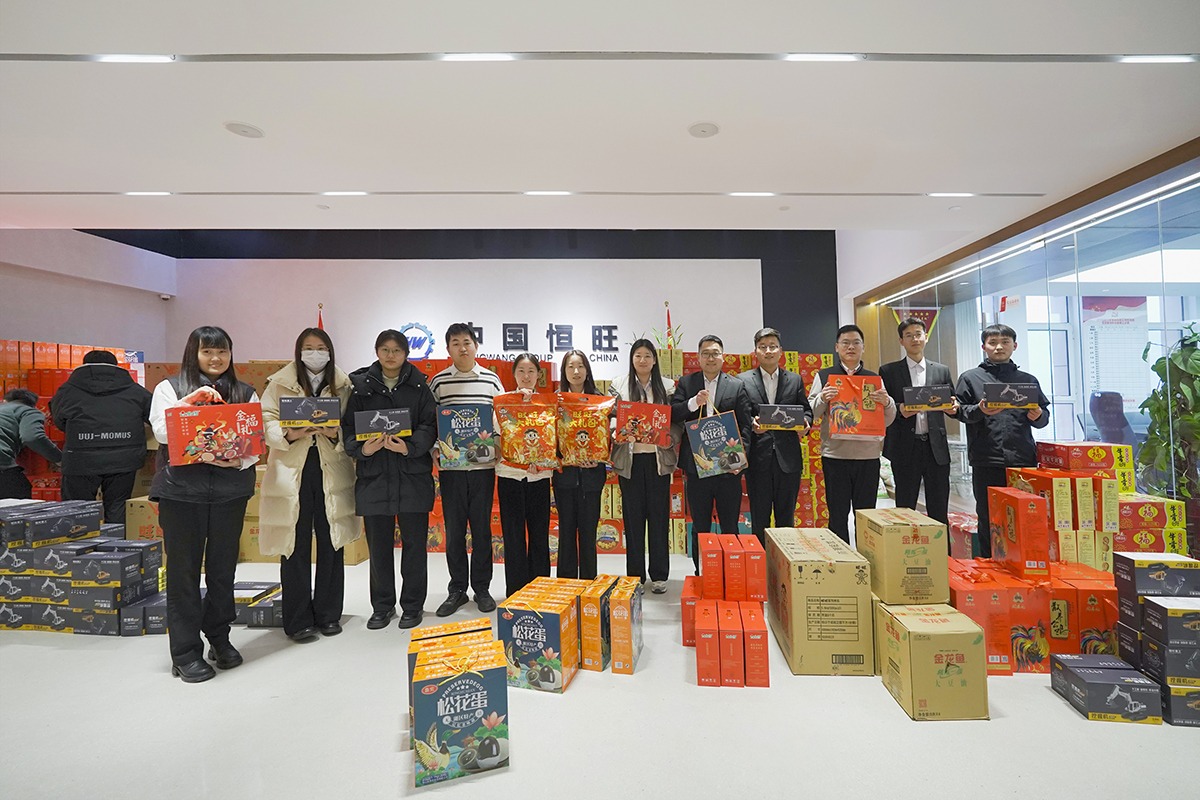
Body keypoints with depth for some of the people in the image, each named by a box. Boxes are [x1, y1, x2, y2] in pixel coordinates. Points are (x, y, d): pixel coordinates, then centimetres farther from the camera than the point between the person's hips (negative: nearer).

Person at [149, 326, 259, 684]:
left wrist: (240, 461, -14)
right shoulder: (170, 388, 6)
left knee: (223, 568, 11)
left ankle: (219, 638, 28)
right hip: (181, 491, -2)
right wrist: (191, 400, -18)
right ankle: (185, 653, 15)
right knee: (183, 570, 4)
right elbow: (161, 430, -8)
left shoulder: (245, 393, 10)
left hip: (230, 490, 2)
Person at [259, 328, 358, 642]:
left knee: (331, 544, 8)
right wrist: (288, 435, -18)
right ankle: (298, 620, 17)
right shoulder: (279, 384, 4)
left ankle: (328, 614, 23)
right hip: (292, 472, -1)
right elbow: (266, 422, 0)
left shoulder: (343, 386, 7)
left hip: (332, 472, 2)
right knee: (295, 547, 4)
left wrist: (336, 434, -15)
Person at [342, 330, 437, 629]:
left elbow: (429, 426, -3)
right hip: (374, 475, 1)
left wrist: (410, 447, -20)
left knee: (414, 542, 6)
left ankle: (413, 605, 22)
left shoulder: (419, 386, 3)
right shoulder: (361, 386, 5)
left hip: (413, 475, -1)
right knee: (379, 544, 10)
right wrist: (362, 448, -17)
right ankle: (383, 605, 27)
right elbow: (348, 427, 2)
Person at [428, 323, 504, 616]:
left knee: (482, 529, 7)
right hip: (450, 467, 0)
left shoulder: (491, 379, 4)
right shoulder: (439, 381, 2)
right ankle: (457, 590, 21)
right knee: (454, 530, 7)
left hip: (483, 465, 0)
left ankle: (481, 588, 21)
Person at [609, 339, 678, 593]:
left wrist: (669, 438, -13)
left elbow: (678, 421, 5)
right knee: (633, 516, 6)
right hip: (630, 458, 0)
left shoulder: (668, 386, 6)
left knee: (659, 515, 6)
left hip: (658, 458, 0)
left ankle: (659, 575, 18)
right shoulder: (618, 385, 4)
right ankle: (634, 576, 18)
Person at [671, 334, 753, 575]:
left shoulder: (737, 386, 5)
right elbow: (672, 415, -3)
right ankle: (700, 575, 21)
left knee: (730, 527, 7)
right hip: (696, 466, 1)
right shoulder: (686, 383, 7)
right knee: (700, 527, 11)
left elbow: (745, 426, 1)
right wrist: (693, 403, -20)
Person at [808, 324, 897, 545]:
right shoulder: (824, 376, 6)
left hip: (868, 455, 2)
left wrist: (887, 403, -11)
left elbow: (887, 421, 10)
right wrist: (822, 399, -19)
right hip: (835, 454, -2)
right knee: (838, 514, 4)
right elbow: (811, 413, 1)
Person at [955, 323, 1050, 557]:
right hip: (986, 461, -2)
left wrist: (1038, 416, -6)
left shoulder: (1028, 380, 16)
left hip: (1024, 460, 3)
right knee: (988, 519, 5)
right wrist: (979, 410, -18)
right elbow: (960, 411, 1)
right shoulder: (970, 378, 8)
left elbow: (1045, 416, 16)